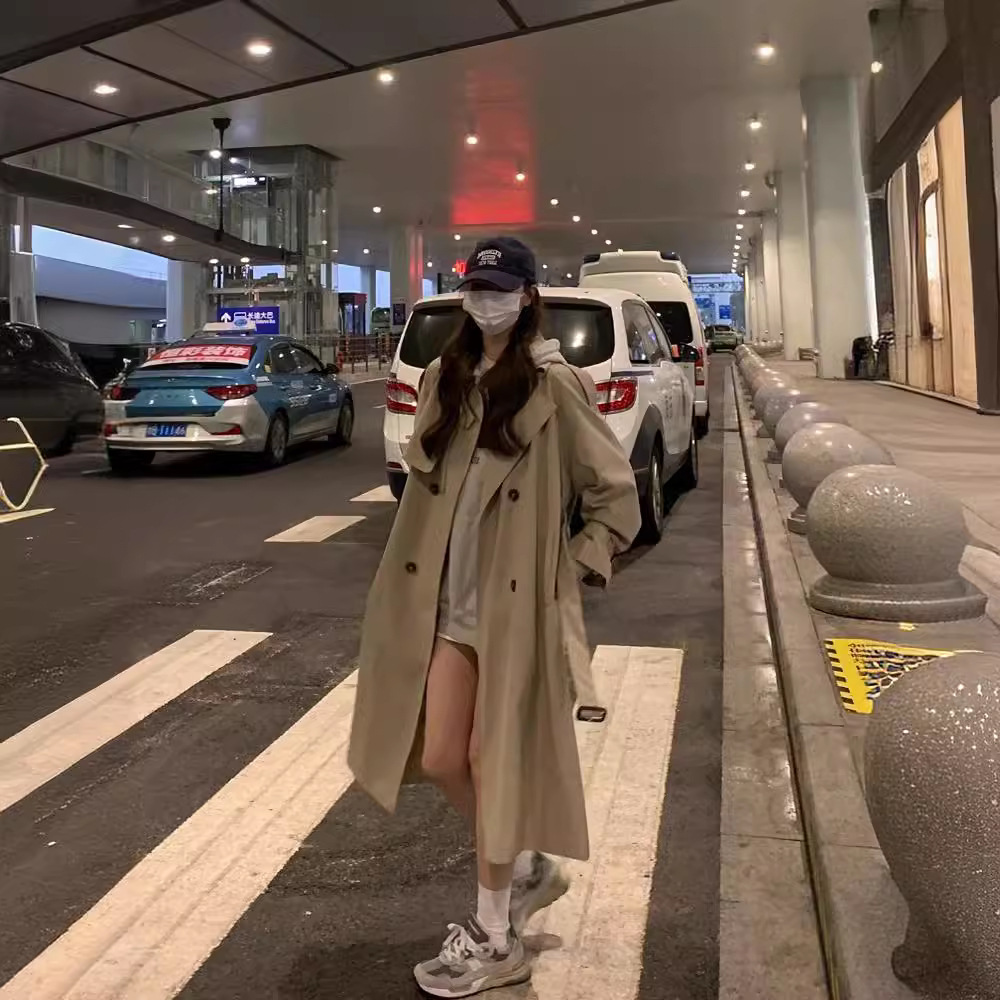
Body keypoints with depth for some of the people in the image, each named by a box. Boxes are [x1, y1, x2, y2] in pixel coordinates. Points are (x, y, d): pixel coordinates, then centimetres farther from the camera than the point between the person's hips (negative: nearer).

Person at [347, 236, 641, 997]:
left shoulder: (555, 385, -10)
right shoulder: (446, 377, 8)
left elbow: (616, 493, -6)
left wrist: (575, 568, -8)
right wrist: (424, 564, 11)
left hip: (516, 603, -6)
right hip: (448, 600, 6)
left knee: (494, 761, 4)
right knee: (440, 758, 10)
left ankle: (495, 937, 24)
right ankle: (528, 868, 36)